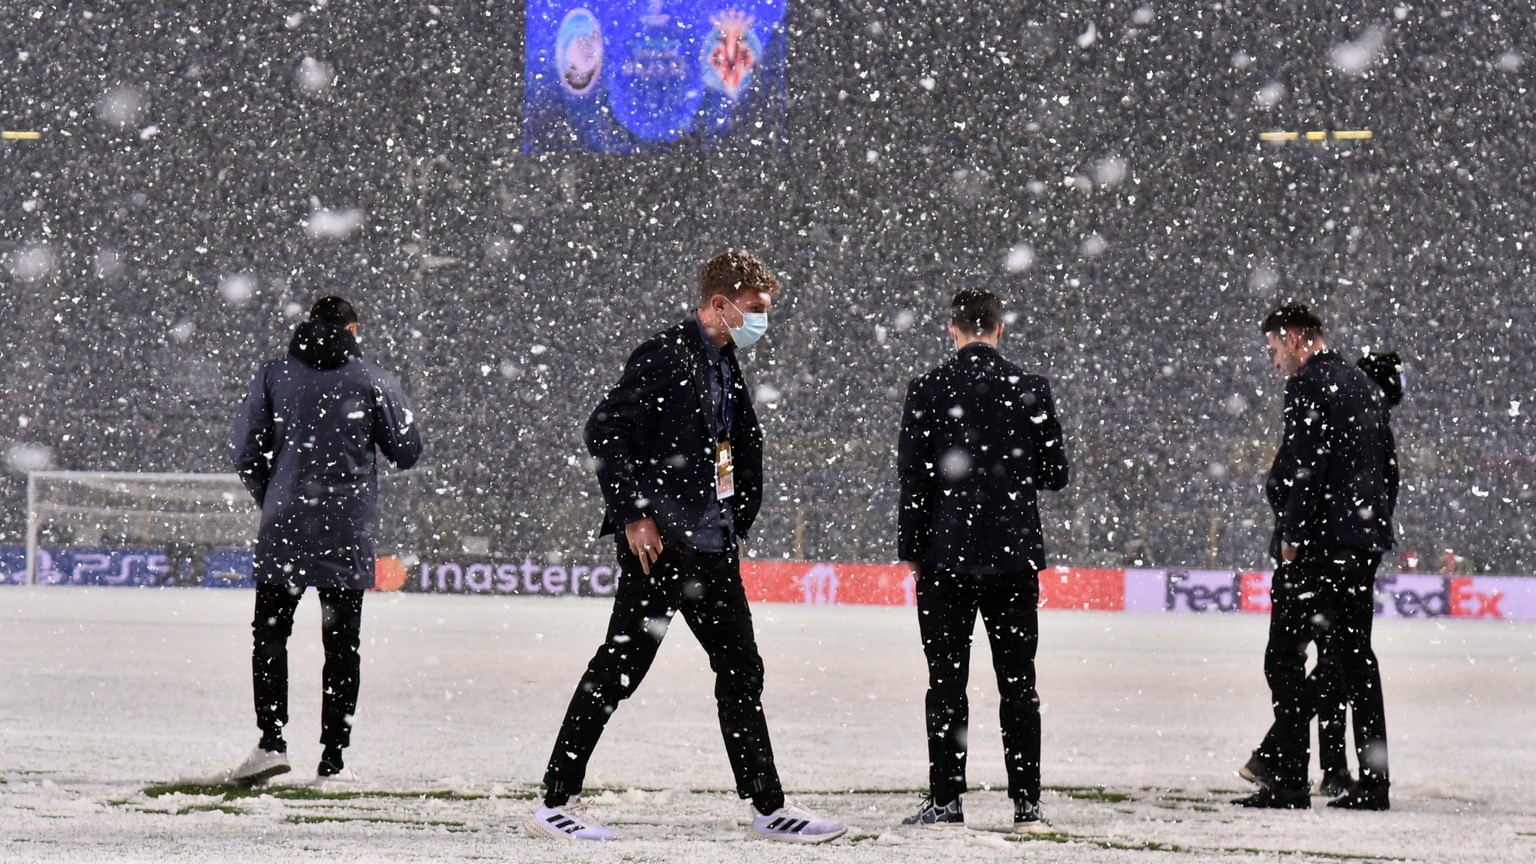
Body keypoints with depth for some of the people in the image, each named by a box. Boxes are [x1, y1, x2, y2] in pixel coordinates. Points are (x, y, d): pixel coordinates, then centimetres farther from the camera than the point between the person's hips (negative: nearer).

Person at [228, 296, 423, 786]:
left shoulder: (274, 374, 3)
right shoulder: (374, 381, 0)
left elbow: (247, 452, 1)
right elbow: (407, 452, 3)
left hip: (284, 526, 0)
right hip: (350, 532, 0)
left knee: (270, 632, 9)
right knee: (341, 644, 5)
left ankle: (272, 741, -7)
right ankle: (332, 760, 3)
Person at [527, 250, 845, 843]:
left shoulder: (728, 370, 16)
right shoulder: (665, 357, -11)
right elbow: (604, 432, -17)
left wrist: (737, 523, 16)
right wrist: (633, 515, -19)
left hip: (712, 547, 9)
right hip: (659, 543, -9)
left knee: (742, 670, 10)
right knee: (619, 666, -6)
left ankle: (769, 808, 16)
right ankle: (555, 803, 0)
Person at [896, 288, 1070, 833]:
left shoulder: (927, 391, -5)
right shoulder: (1031, 391, -2)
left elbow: (913, 476, -5)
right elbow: (1055, 474, 3)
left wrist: (911, 549, 3)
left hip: (945, 555, -1)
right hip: (1014, 554, 1)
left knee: (946, 682, 4)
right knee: (1018, 683, 5)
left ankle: (945, 801, 1)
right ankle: (1027, 804, 3)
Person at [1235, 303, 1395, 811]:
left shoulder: (1308, 385, -9)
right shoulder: (1365, 386, 17)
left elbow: (1304, 464, -17)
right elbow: (1389, 461, 20)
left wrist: (1292, 534, -14)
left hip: (1316, 541, -8)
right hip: (1363, 541, 8)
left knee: (1285, 656, -5)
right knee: (1355, 655, 10)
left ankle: (1288, 782, -10)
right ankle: (1373, 783, 7)